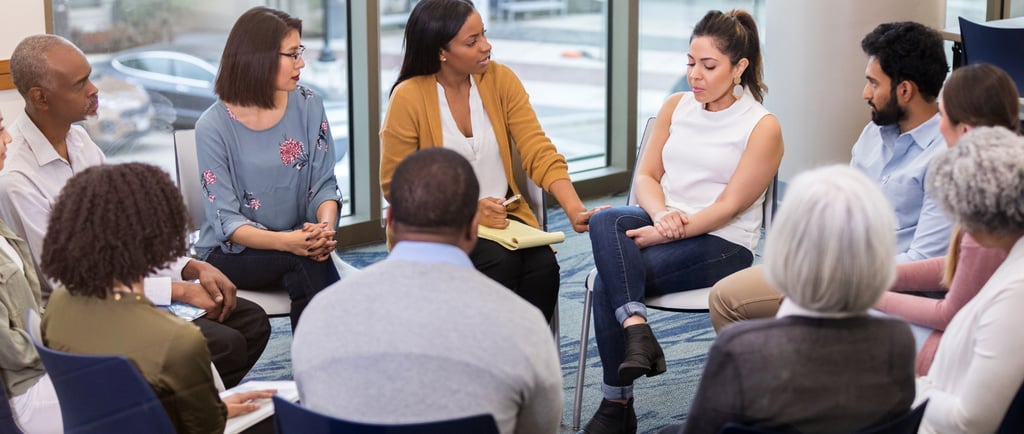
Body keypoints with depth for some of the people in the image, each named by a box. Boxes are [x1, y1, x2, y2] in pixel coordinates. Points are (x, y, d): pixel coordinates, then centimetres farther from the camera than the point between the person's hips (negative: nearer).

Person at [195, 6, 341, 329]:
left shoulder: (308, 106, -1)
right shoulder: (213, 126, -11)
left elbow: (323, 184, 2)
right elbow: (226, 220, -14)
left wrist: (325, 227, -21)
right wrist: (286, 242, -32)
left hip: (298, 242, 3)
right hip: (232, 251, -3)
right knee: (305, 262, -31)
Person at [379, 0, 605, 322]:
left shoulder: (500, 79, -2)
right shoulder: (408, 97, -12)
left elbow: (539, 152, -7)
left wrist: (575, 210, -22)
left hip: (503, 216, 3)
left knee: (543, 265, -24)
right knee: (501, 263, -29)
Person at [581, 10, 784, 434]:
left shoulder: (762, 126, -6)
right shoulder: (676, 106, 11)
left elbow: (728, 206, -11)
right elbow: (645, 176, 8)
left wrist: (671, 231, -19)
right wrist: (662, 215, -14)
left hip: (723, 245, -5)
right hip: (662, 225, 5)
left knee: (609, 279, -26)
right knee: (605, 221, -30)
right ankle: (636, 329, -36)